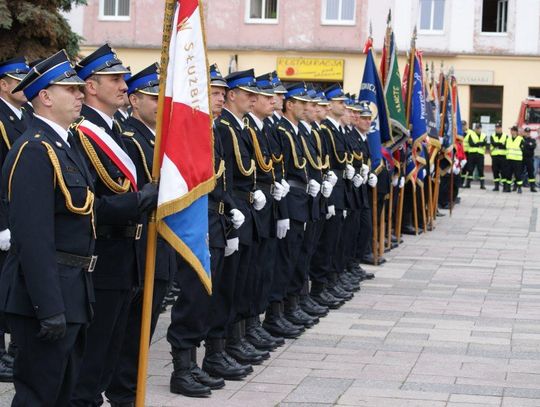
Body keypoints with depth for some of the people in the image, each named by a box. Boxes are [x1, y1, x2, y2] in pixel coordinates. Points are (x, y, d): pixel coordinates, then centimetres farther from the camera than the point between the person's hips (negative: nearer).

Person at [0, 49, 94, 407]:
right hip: (49, 294, -10)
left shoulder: (64, 145, 14)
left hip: (74, 293, 10)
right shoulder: (35, 152, -18)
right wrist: (49, 308, -26)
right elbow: (34, 238, -24)